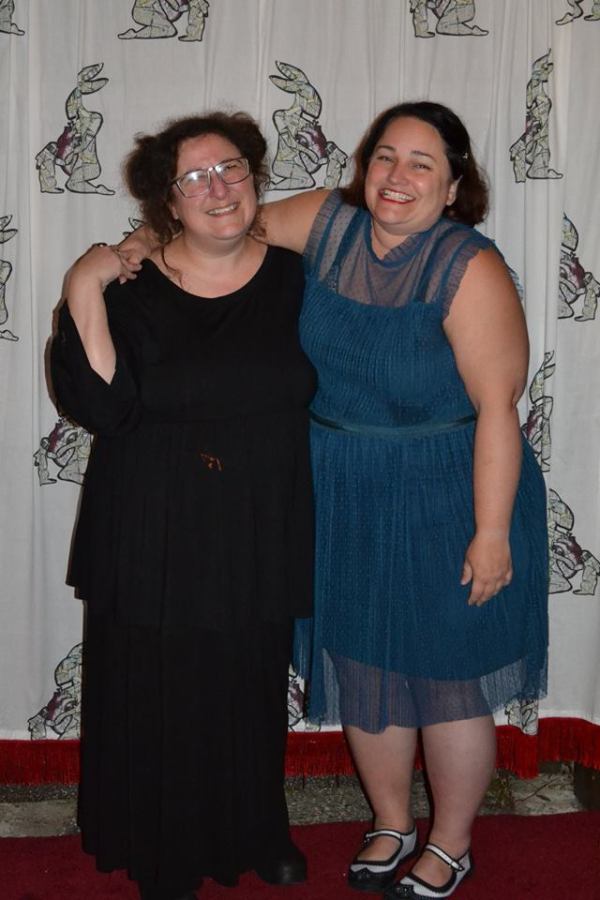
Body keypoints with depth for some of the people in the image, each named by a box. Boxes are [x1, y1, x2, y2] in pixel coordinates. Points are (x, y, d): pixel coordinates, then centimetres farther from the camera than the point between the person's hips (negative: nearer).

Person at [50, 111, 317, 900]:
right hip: (156, 538, -2)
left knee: (252, 688, 18)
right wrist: (84, 297, -24)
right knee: (158, 699, 8)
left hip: (261, 536, 2)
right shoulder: (132, 290, -8)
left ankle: (257, 832, 41)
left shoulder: (293, 279, -1)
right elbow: (99, 406, -18)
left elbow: (325, 386, 6)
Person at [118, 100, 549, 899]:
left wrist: (491, 534, -20)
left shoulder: (471, 270, -19)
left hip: (443, 507, -5)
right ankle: (391, 826, 42)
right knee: (361, 669, 18)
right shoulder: (327, 222, -3)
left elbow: (497, 407, -20)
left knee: (444, 679, 10)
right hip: (342, 501, 6)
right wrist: (144, 241, -4)